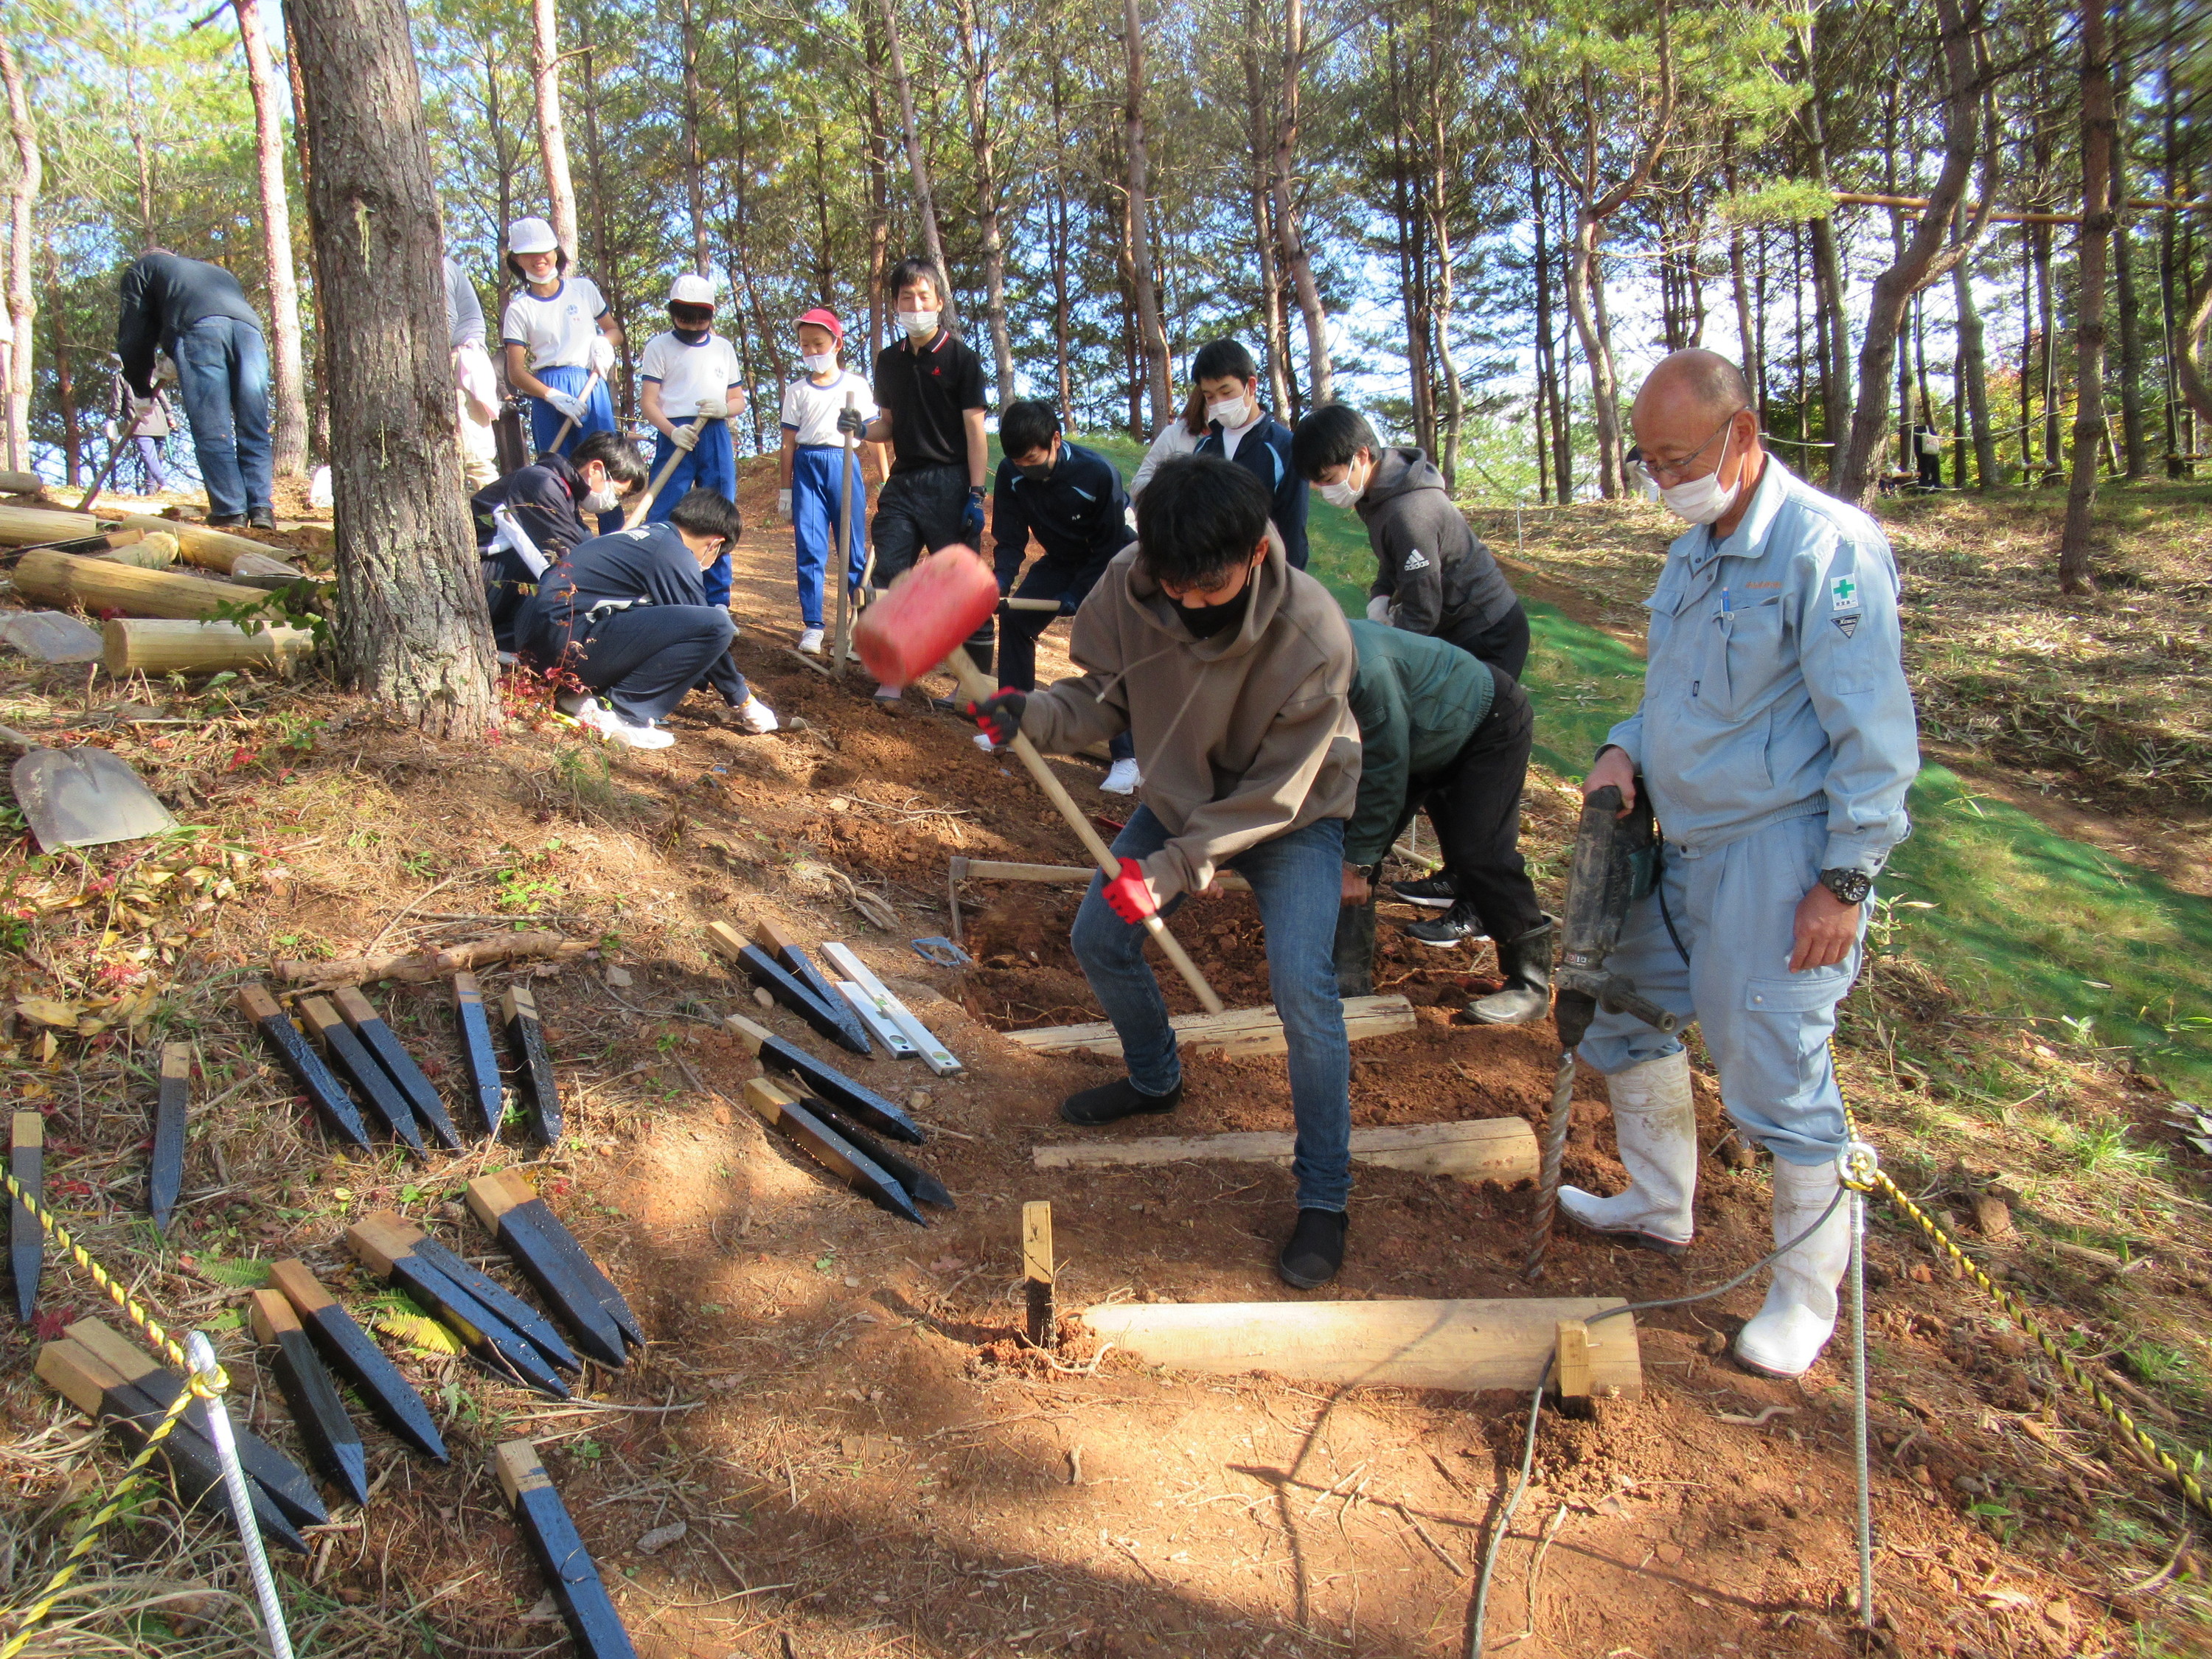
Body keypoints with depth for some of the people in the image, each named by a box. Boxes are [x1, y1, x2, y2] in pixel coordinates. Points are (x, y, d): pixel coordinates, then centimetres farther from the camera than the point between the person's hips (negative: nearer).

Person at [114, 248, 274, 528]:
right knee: (254, 431, 3)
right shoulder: (218, 272, 45)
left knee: (211, 431, -5)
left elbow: (133, 334, 25)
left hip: (199, 327, -4)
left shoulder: (143, 268, 31)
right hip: (250, 330, 4)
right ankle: (261, 508, -7)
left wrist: (142, 388, 34)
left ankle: (230, 510, -11)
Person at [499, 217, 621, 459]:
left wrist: (603, 342, -4)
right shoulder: (519, 309, 4)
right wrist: (554, 396, -17)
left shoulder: (584, 289, 8)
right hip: (547, 395, -1)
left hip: (592, 388, 1)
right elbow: (516, 372, -1)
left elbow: (615, 330, 20)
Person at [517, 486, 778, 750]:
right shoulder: (676, 556, -5)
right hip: (570, 642, -10)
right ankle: (622, 713, -10)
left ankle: (580, 692, 11)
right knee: (715, 625, -15)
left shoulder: (646, 535, 22)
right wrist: (741, 700, 13)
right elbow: (708, 630, 0)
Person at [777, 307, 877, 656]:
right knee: (809, 547, -3)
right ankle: (812, 625, 0)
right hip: (807, 467, 1)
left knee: (853, 546, 2)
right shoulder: (796, 391, 11)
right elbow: (789, 442, 11)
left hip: (844, 464, -1)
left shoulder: (856, 385, 7)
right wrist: (785, 488, 8)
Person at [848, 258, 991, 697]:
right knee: (889, 575, 0)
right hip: (902, 483, 5)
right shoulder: (889, 360, 14)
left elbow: (975, 429, -5)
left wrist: (976, 494, -12)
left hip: (948, 483, -5)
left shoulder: (959, 356, -1)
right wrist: (862, 429, -2)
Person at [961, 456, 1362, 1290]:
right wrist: (1033, 713, -29)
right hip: (1181, 798, 5)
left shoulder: (1312, 636, -35)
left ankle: (1324, 1197, -1)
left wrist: (1175, 866, -31)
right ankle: (1155, 1078, 38)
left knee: (1301, 987, -20)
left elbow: (1274, 794, -26)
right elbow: (1105, 695, -9)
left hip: (1292, 817, -5)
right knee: (1099, 939, 7)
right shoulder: (1131, 582, -24)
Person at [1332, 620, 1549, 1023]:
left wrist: (1355, 862, -26)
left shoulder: (1363, 668, -41)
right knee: (1350, 837, -4)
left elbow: (1385, 776, -33)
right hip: (1427, 742, 8)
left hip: (1489, 723, -8)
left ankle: (1531, 984, 1)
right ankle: (1351, 978, 2)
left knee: (1477, 854, -16)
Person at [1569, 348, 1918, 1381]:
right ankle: (1659, 1207, 40)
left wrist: (1846, 881, -19)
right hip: (1688, 845, 9)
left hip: (1782, 855, -9)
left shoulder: (1826, 548, -17)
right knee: (1622, 1005, 18)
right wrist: (1626, 750, 3)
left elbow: (1874, 734, -18)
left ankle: (1807, 1297, 19)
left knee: (1776, 1073, -3)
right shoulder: (1694, 552, 11)